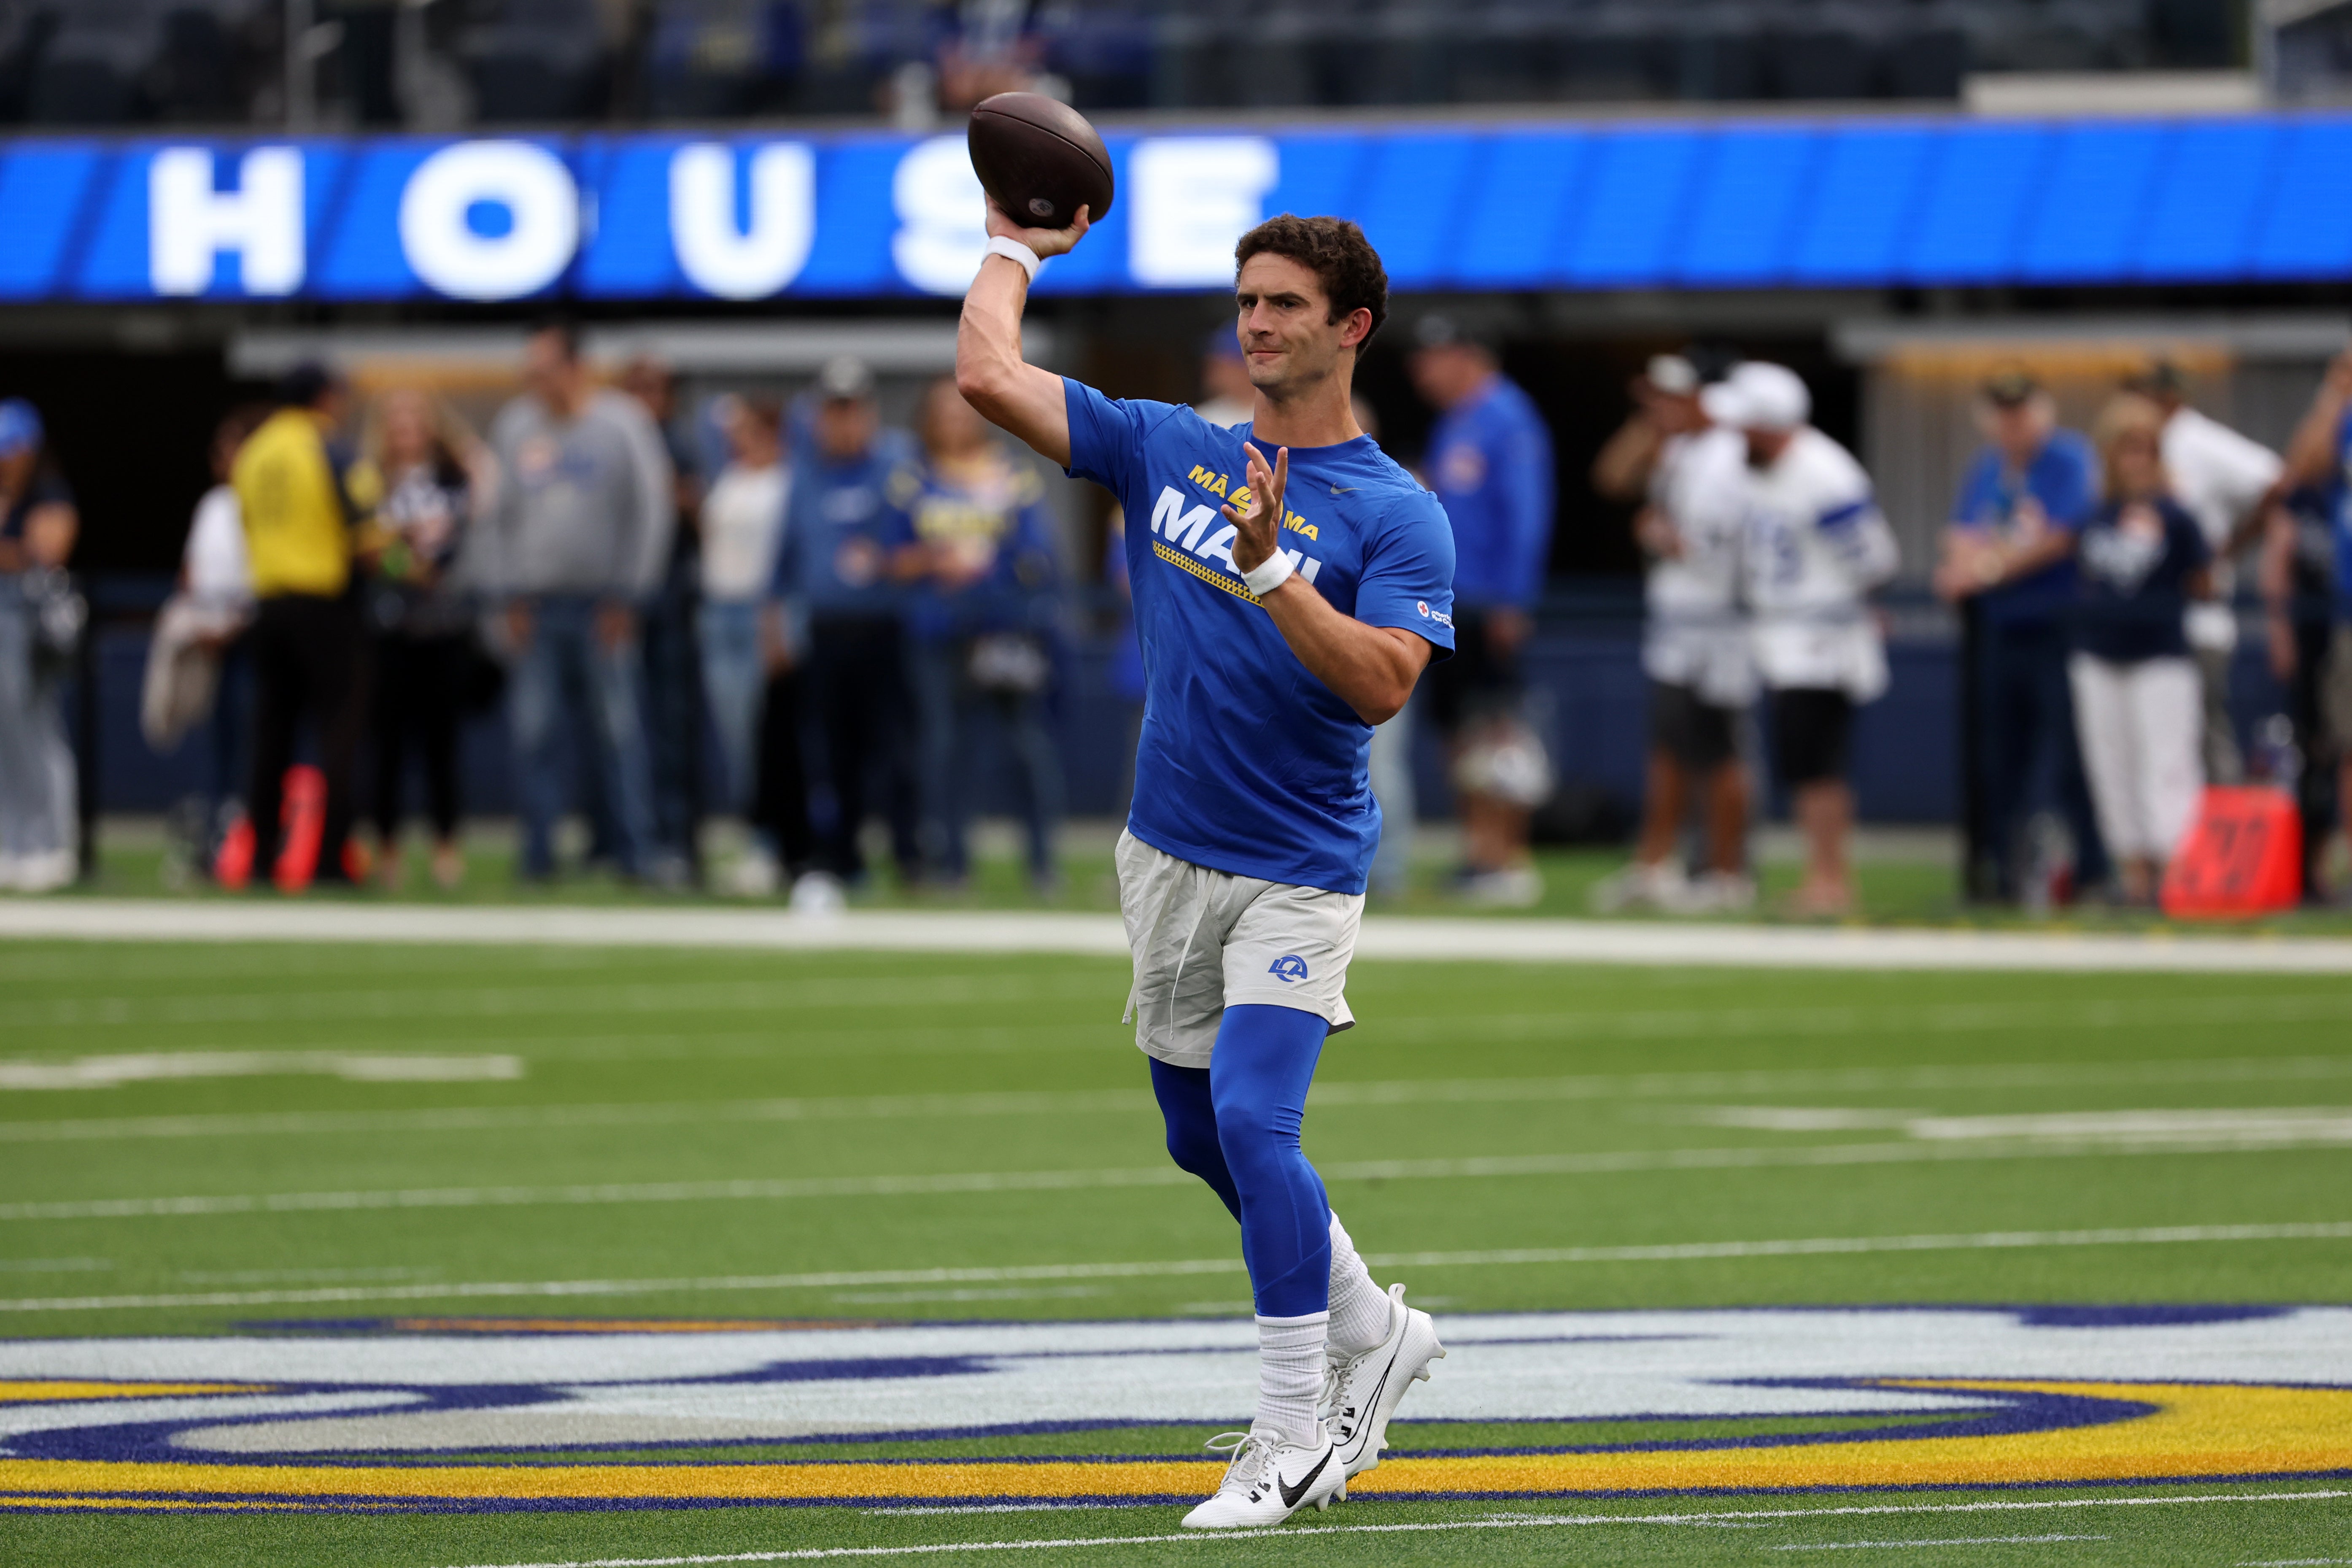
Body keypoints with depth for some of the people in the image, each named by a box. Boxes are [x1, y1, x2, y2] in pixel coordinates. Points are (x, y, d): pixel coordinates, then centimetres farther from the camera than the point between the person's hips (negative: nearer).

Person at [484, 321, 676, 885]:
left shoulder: (623, 425, -1)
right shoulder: (515, 427, 9)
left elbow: (652, 513, 0)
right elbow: (501, 516, 13)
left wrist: (626, 599, -4)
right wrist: (513, 597, 4)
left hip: (603, 602, -3)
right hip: (535, 605, 3)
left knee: (619, 730, -4)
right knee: (533, 730, 0)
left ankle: (636, 849, -2)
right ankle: (538, 851, 6)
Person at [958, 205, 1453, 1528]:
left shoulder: (1397, 515, -8)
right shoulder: (1166, 451, 6)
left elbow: (1384, 685, -23)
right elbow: (990, 376, 0)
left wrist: (1269, 570, -31)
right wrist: (1016, 247, 9)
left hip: (1301, 872, -6)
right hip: (1170, 858, 6)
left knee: (1253, 1121, -20)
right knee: (1203, 1142, 15)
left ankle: (1293, 1444, -14)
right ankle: (1374, 1335, 37)